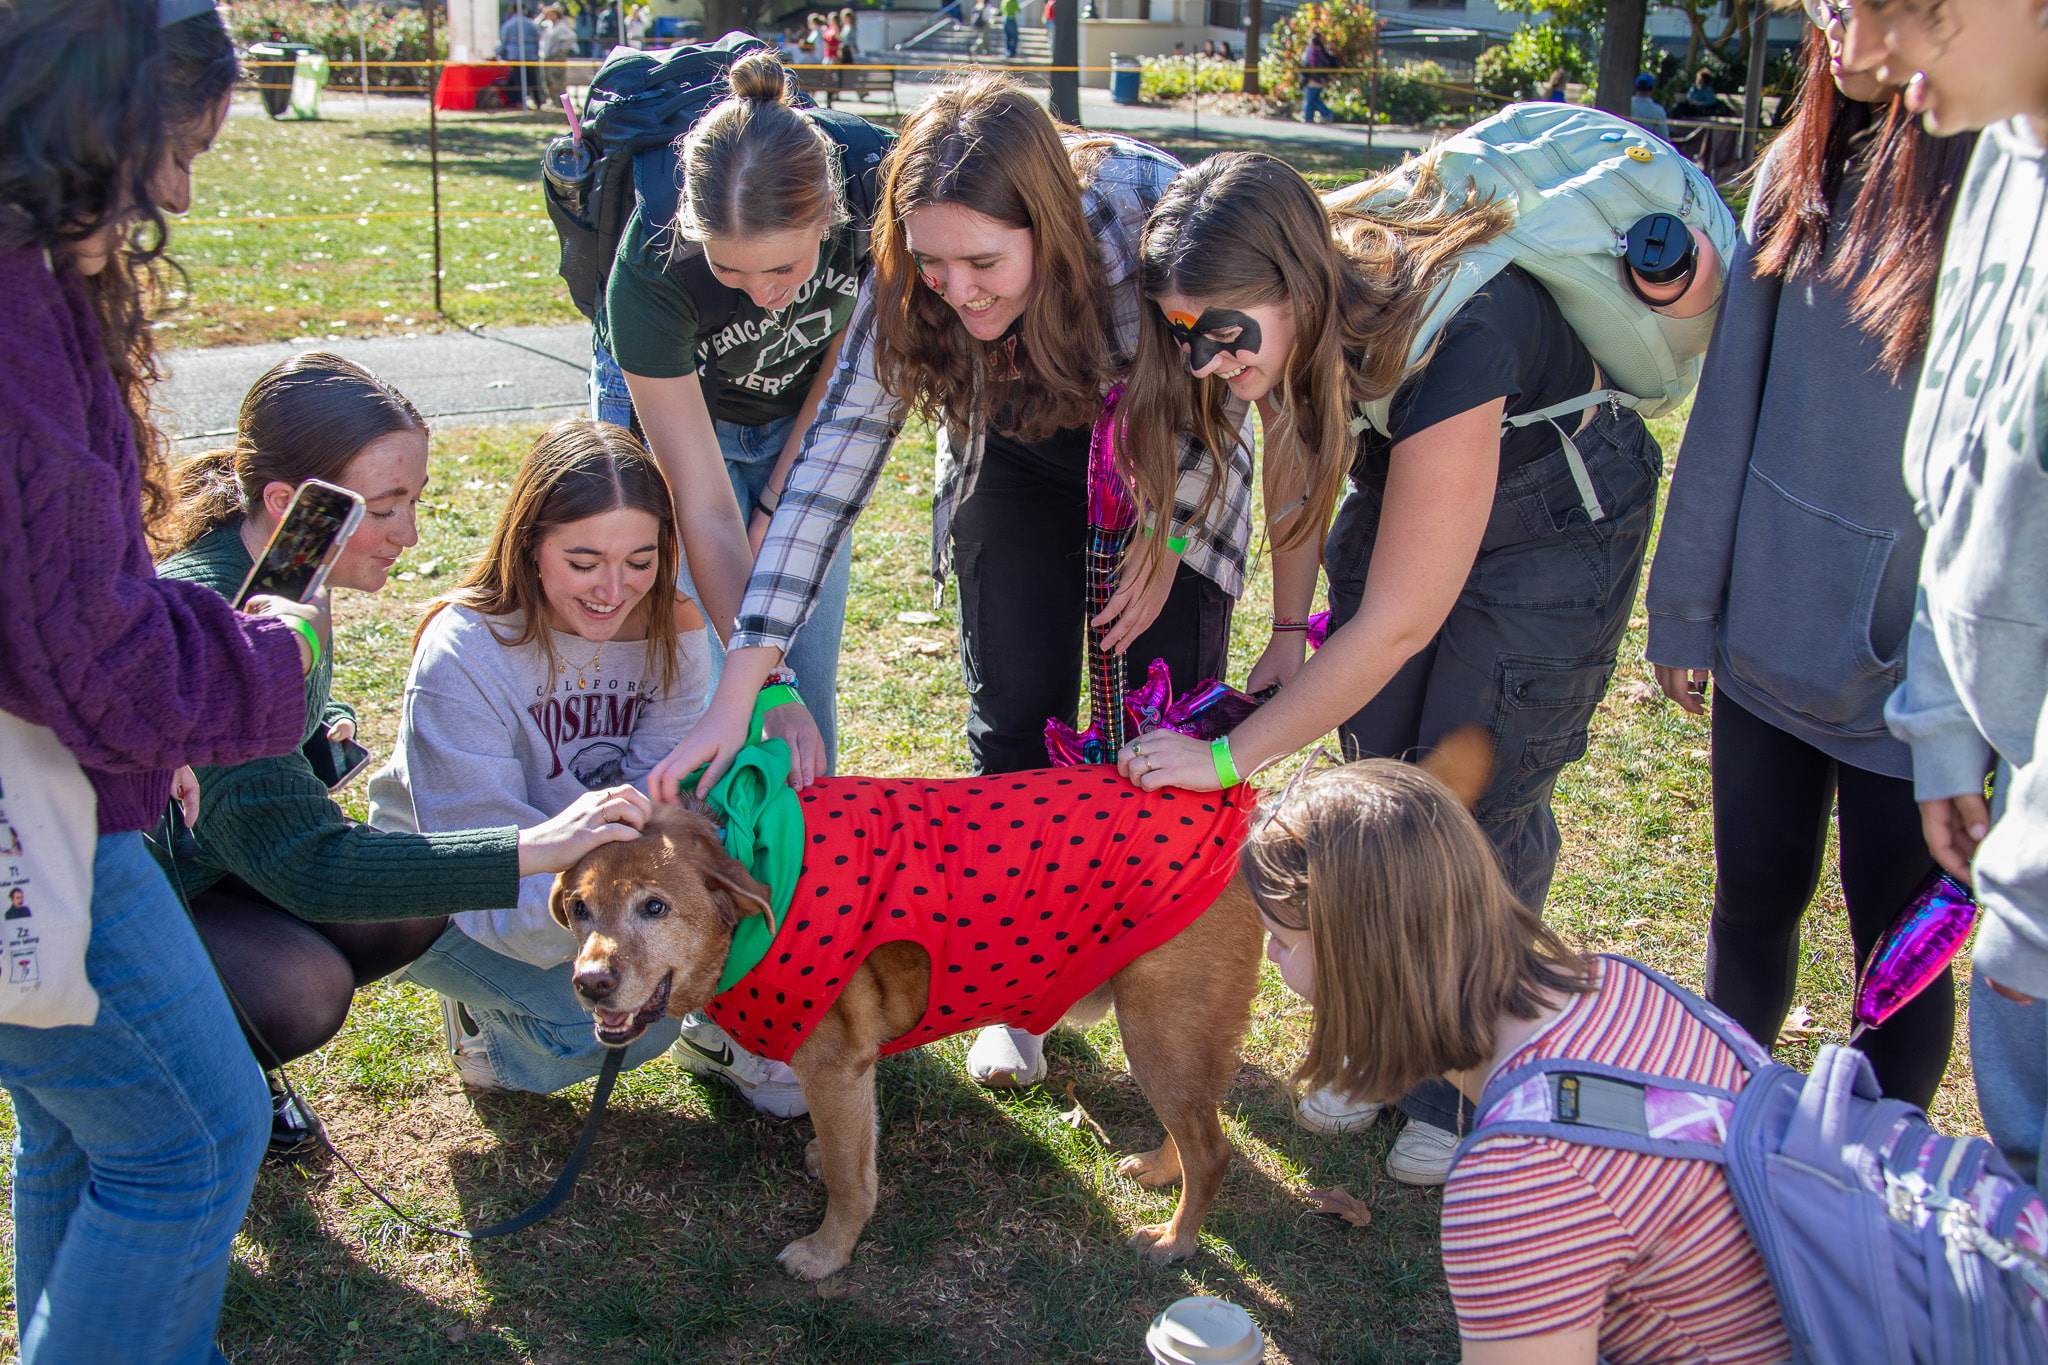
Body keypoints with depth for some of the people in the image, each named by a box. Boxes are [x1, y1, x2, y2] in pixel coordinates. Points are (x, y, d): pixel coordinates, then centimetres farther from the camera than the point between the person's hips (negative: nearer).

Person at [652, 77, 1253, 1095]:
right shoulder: (908, 289, -30)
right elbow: (828, 472, -31)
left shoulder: (1156, 210, -37)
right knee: (1015, 716, -4)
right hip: (1015, 466, 1)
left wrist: (1166, 538, -15)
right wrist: (735, 696, -36)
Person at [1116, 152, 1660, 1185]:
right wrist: (1289, 629, 4)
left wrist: (1231, 758, -30)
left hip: (1554, 523, -6)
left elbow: (1399, 624, -35)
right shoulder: (1290, 317, -21)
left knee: (1476, 803, -4)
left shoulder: (1445, 340, -41)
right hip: (1400, 492, 6)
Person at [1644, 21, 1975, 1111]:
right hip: (1774, 636, 5)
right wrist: (1686, 606, 12)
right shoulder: (1806, 168, 1)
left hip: (1913, 662, -4)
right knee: (1750, 898, 19)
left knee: (1898, 938, 12)